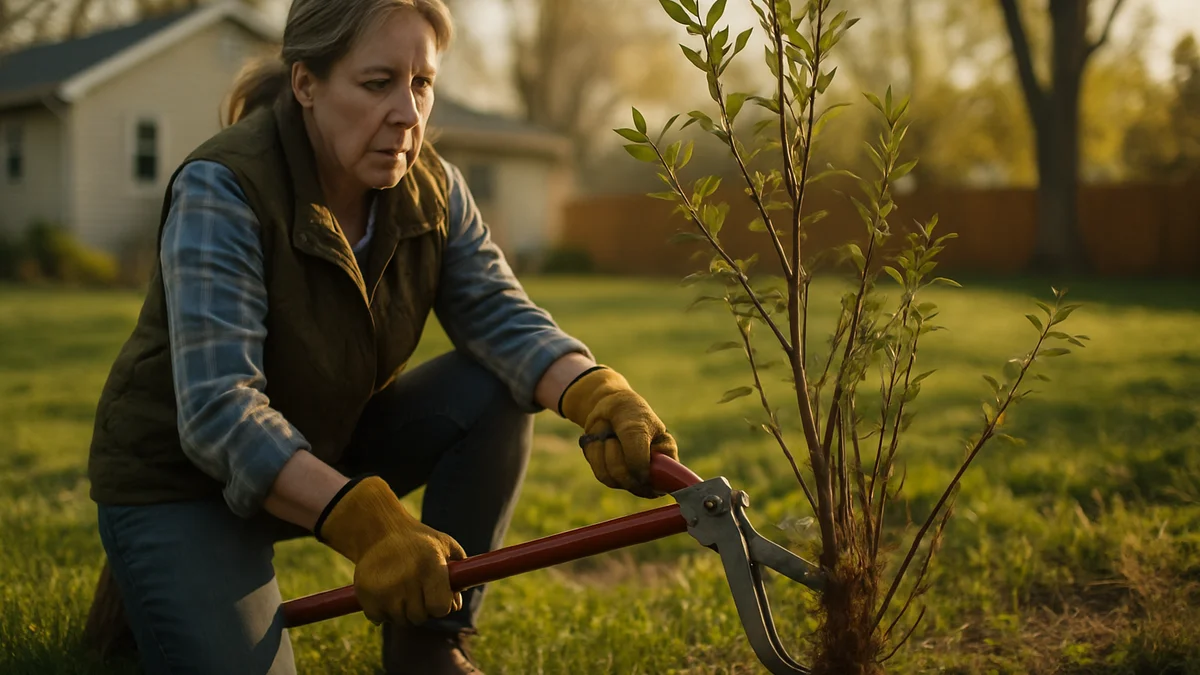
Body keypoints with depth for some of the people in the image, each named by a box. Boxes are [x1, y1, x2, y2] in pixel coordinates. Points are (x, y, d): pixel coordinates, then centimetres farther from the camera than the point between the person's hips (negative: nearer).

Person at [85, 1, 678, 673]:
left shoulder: (431, 186, -7)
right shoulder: (221, 189, -26)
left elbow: (501, 316, -16)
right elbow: (218, 412, -34)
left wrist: (598, 396, -37)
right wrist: (364, 522, -46)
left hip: (332, 449, 6)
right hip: (187, 476, -5)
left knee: (498, 386, -16)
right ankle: (148, 596, 13)